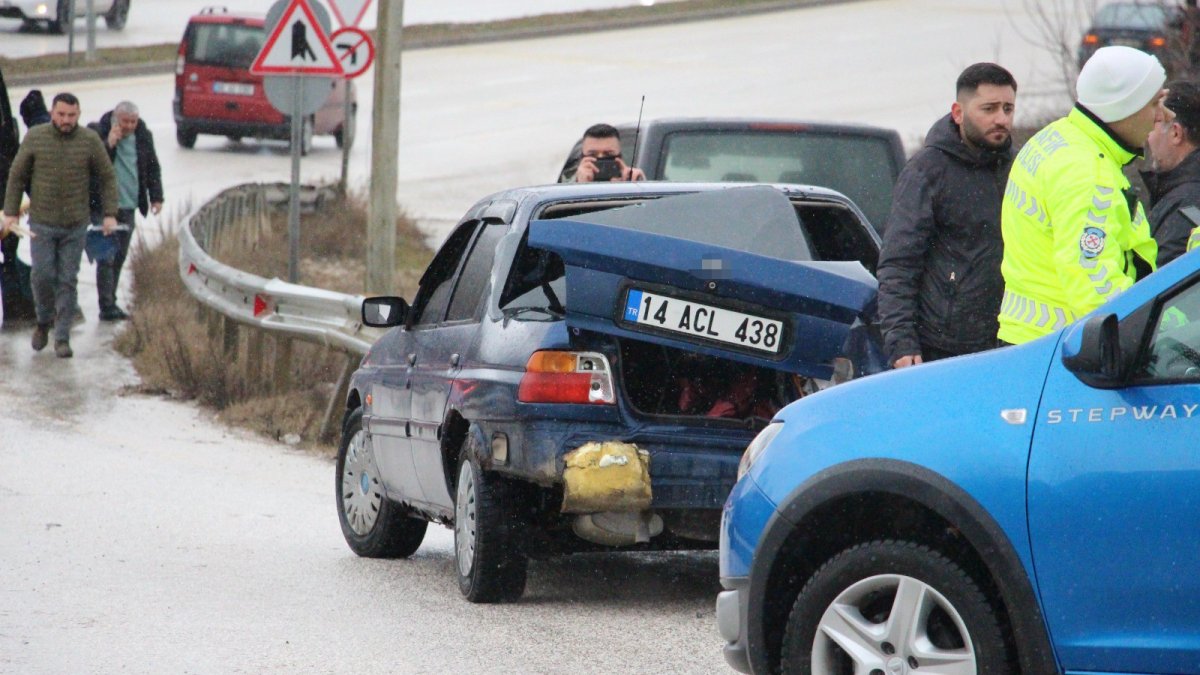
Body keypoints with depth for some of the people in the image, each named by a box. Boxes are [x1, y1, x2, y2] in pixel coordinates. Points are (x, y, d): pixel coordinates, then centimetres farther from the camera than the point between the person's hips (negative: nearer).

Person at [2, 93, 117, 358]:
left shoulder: (90, 141, -2)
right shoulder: (35, 138, -2)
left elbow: (108, 177, 6)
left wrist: (110, 214, -1)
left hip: (75, 225, 0)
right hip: (42, 223, 0)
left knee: (67, 281, 1)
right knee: (43, 275, -5)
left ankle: (62, 338, 7)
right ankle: (44, 321, 21)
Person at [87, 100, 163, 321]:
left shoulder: (143, 137, 9)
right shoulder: (96, 133, -6)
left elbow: (153, 168, 18)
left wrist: (156, 197, 10)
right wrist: (108, 144, -20)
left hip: (128, 206, 5)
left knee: (120, 256, 8)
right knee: (107, 256, -10)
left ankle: (110, 303, 16)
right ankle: (107, 307, -10)